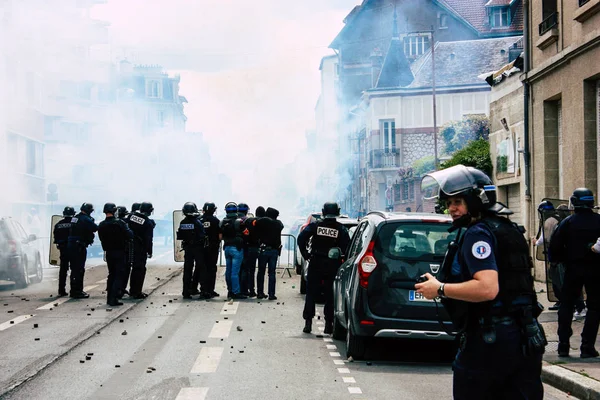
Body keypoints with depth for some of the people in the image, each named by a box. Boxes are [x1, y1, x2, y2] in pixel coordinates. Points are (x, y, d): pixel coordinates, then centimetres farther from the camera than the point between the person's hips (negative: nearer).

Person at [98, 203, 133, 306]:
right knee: (119, 275, -2)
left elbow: (102, 239, 7)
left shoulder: (101, 226, 0)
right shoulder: (120, 223, -16)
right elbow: (130, 235, -16)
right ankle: (113, 299, -10)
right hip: (120, 252, -5)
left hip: (109, 253, 5)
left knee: (111, 274, 18)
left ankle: (109, 298, 19)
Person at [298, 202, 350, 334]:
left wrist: (305, 254, -2)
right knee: (330, 295, 7)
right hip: (333, 265, 0)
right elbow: (346, 247, -11)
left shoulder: (315, 225, -1)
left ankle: (308, 322, 6)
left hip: (316, 263, 0)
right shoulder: (341, 229, -3)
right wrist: (342, 260, 3)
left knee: (311, 294, 8)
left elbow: (301, 238, -10)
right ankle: (328, 323, 6)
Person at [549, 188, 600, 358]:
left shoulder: (567, 222, -6)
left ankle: (563, 346, 9)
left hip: (573, 269, 0)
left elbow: (555, 246, -7)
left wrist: (556, 260, 9)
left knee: (566, 306, 11)